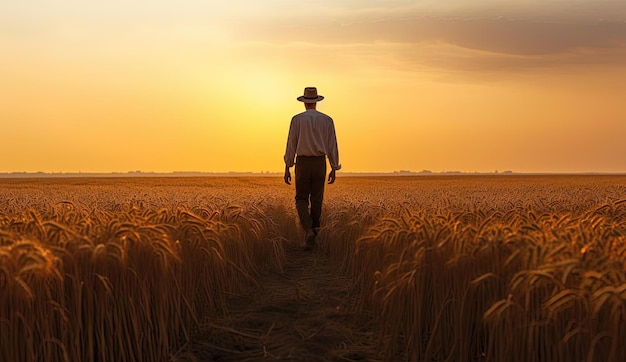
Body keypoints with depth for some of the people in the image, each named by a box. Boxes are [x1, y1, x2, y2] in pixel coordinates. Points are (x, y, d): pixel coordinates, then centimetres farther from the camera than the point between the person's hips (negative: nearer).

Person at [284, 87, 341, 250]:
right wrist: (334, 169, 8)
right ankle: (314, 229, 16)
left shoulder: (297, 119, -3)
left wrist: (287, 169, 1)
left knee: (301, 200, 6)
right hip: (320, 163, 2)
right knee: (316, 200, 12)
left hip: (302, 163, -2)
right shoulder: (327, 120, 2)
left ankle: (309, 230, -16)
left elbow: (291, 145, -5)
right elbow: (332, 146, 1)